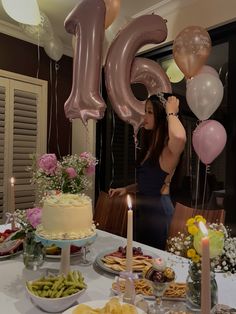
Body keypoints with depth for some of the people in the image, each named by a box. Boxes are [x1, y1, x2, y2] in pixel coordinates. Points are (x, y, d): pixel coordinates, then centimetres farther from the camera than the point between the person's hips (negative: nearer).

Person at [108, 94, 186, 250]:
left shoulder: (169, 149, -16)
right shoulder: (150, 146, 11)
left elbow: (179, 137, -43)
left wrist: (171, 113, -25)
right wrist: (126, 189, 6)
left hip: (158, 208, -8)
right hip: (143, 206, 9)